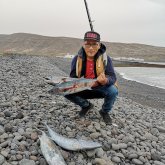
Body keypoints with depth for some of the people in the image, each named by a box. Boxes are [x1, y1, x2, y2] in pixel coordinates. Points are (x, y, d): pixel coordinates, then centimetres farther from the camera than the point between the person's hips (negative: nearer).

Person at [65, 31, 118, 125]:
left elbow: (113, 77, -24)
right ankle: (86, 105, 9)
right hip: (83, 89, 2)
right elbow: (73, 78, -12)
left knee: (113, 91, -32)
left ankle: (105, 111, 2)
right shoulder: (77, 59, -12)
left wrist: (106, 80, -48)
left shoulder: (105, 58, -16)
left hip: (101, 89, -2)